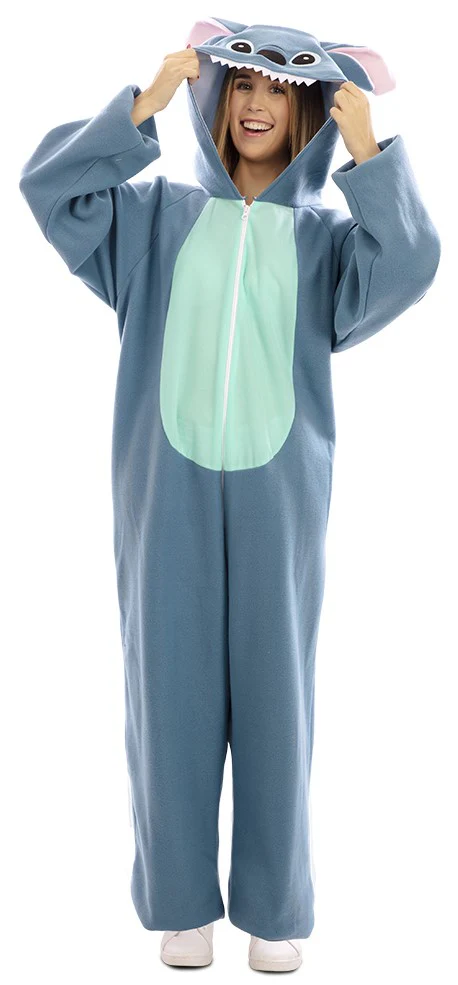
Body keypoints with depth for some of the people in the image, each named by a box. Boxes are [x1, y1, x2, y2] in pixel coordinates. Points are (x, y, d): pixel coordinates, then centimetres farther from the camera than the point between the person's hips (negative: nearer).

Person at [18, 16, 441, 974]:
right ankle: (182, 900, 20)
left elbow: (406, 265, -11)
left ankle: (274, 906, 20)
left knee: (275, 695, 5)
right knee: (172, 689, 5)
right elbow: (50, 184, -5)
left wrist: (367, 152, -15)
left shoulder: (324, 236, 9)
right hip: (168, 491, 0)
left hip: (277, 496, 0)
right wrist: (146, 102, -10)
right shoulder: (159, 215, 10)